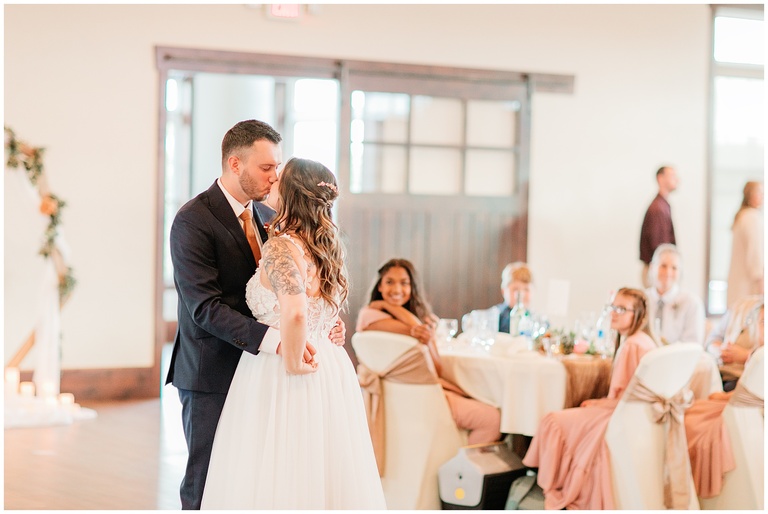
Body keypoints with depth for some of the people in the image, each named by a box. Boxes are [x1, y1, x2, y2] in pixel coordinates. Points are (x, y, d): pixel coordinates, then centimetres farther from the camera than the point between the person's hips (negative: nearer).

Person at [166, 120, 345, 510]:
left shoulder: (263, 216, 10)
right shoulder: (193, 221, -15)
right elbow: (205, 307, -22)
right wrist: (273, 339, -31)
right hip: (211, 375, -7)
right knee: (205, 485, 3)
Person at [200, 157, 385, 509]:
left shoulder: (281, 246, -15)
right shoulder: (328, 246, 8)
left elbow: (295, 313, -30)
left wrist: (292, 364, -18)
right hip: (330, 370, 8)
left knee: (276, 478, 1)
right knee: (318, 471, 13)